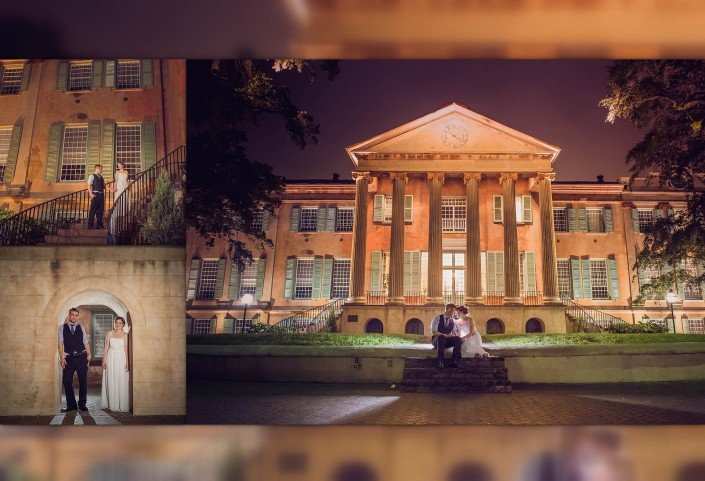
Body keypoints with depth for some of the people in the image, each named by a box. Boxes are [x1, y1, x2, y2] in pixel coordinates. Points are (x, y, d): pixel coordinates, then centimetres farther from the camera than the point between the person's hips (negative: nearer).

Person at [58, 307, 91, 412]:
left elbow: (86, 342, 9)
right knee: (67, 381, -3)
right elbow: (60, 343, 1)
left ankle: (82, 404, 14)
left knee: (83, 381, 3)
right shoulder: (62, 328, 7)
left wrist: (89, 354, -3)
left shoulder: (81, 328, 11)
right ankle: (71, 405, 8)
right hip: (69, 358, -1)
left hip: (81, 357, 1)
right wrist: (62, 357, -7)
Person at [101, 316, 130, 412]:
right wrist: (104, 360, -2)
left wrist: (127, 362, -8)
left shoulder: (125, 335, 3)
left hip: (121, 359, -2)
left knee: (121, 382, -2)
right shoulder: (110, 333, 8)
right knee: (111, 382, 2)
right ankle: (111, 404, 9)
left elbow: (126, 349, -1)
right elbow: (106, 347, 7)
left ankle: (121, 405, 4)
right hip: (111, 358, 2)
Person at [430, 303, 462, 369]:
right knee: (441, 337, -40)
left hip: (447, 341, 4)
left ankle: (455, 361, -31)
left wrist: (455, 335, -14)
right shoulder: (438, 318, -5)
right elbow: (434, 332, -14)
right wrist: (445, 335, -24)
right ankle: (441, 362, -42)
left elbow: (455, 333, 13)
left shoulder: (453, 321, 11)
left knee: (457, 339, -25)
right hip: (437, 340, -4)